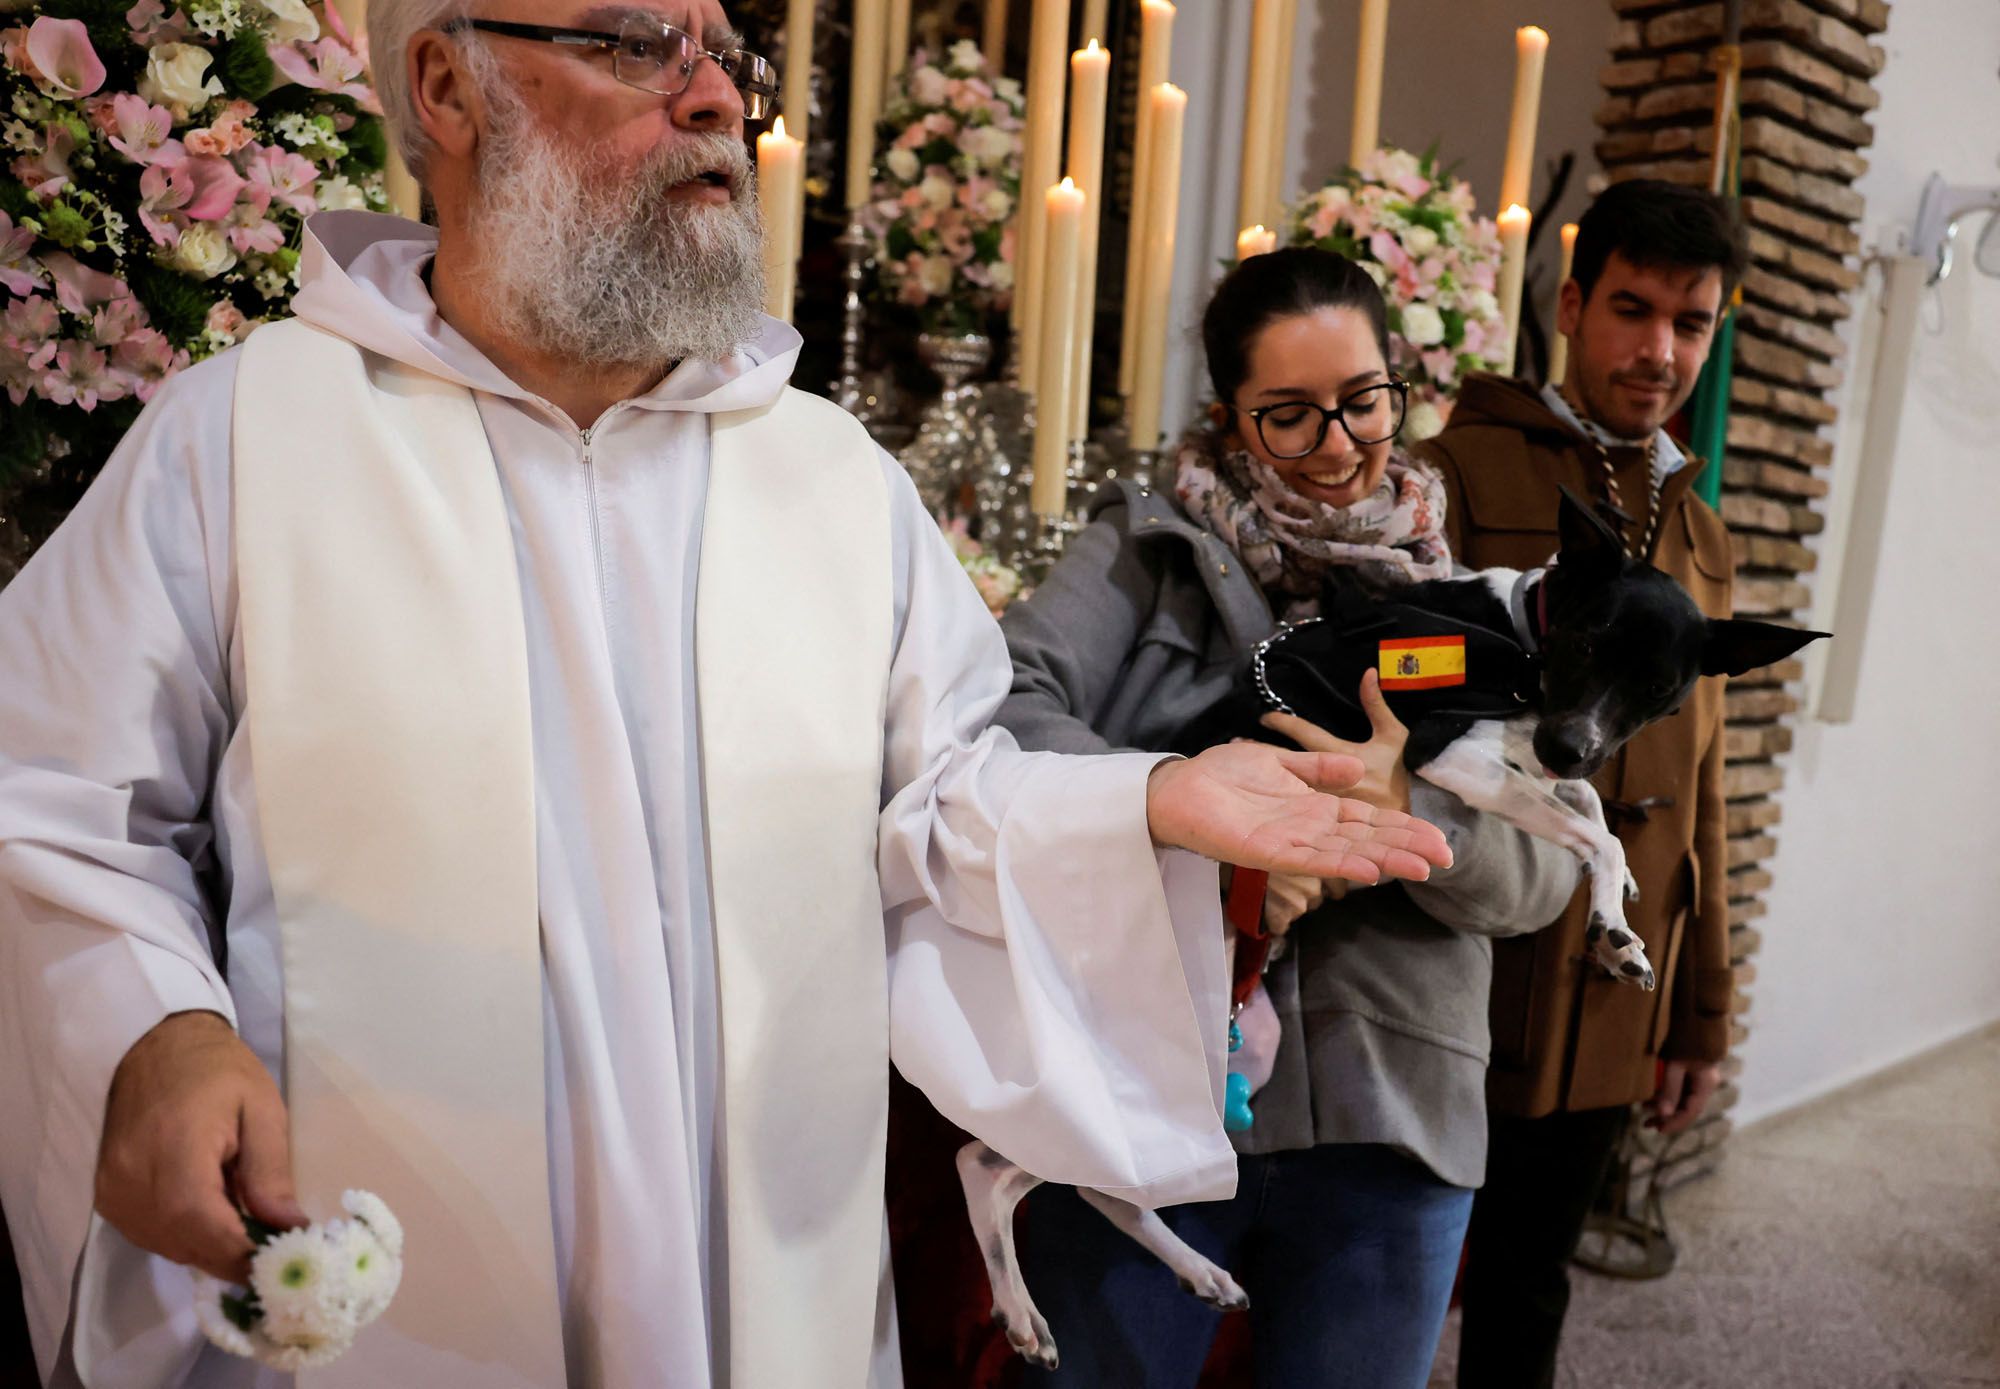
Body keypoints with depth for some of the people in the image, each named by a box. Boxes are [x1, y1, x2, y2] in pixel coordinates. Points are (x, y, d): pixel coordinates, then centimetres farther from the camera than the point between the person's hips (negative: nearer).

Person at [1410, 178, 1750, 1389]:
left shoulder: (1701, 540, 12)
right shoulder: (1461, 475, -8)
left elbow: (1700, 797, 14)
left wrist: (1702, 1017, 14)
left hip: (1615, 1011, 6)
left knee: (1530, 1291, 22)